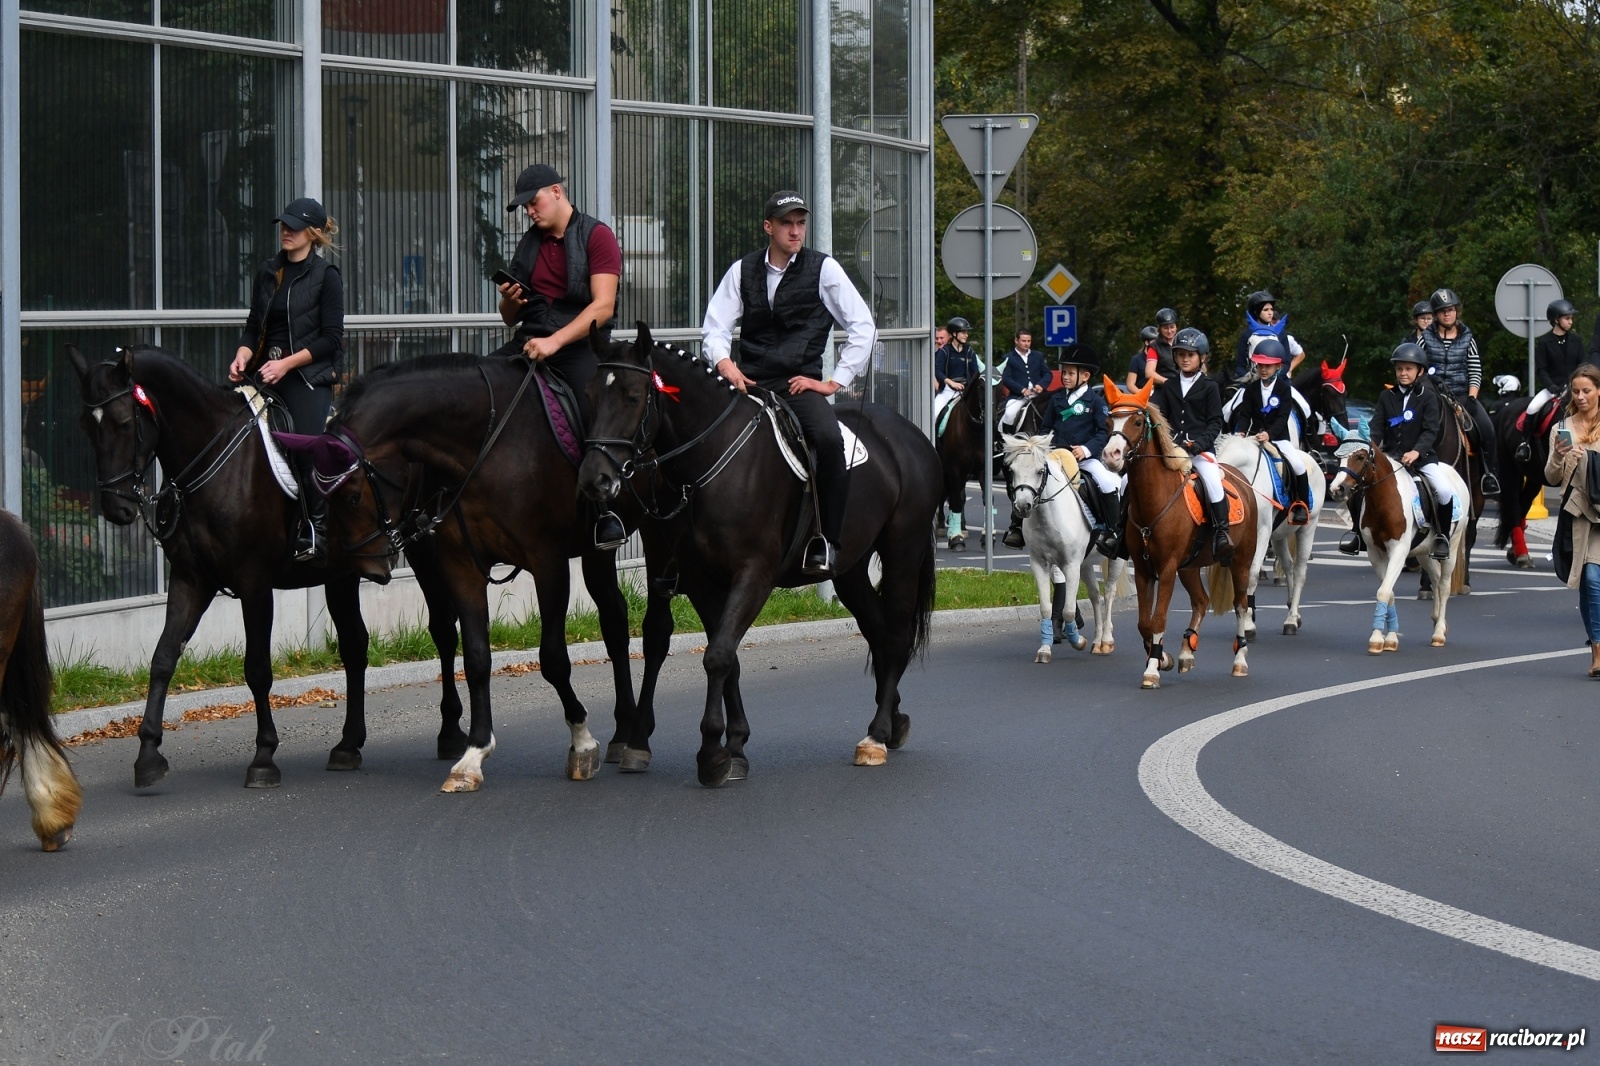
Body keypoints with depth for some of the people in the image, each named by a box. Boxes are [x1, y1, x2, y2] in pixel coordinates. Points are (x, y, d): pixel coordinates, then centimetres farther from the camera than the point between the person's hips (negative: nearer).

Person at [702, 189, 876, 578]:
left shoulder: (823, 268, 4)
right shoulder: (742, 270, 11)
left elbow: (863, 327, 3)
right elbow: (715, 328, 8)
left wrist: (835, 382, -3)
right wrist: (725, 364, -14)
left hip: (801, 385, -2)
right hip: (751, 385, 2)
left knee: (829, 439, -34)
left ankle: (827, 542, -24)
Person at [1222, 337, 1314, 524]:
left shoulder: (1284, 389, -6)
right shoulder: (1250, 389, 2)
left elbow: (1282, 418, -15)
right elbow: (1244, 414, -1)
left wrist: (1269, 434, -32)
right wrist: (1241, 432, -22)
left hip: (1279, 437, -3)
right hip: (1254, 437, 3)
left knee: (1297, 464, -20)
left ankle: (1302, 506, -7)